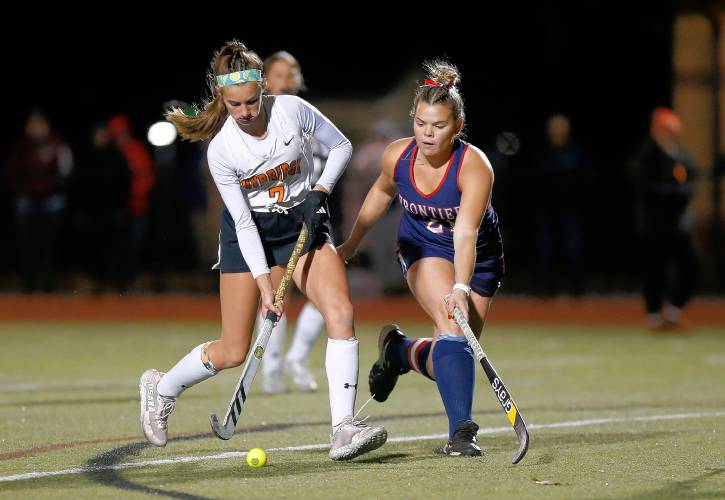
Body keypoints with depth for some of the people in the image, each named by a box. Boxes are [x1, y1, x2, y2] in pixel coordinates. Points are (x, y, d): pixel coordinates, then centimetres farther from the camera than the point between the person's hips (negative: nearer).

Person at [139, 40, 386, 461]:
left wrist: (320, 191, -13)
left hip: (304, 221, 2)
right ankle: (162, 387, 28)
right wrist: (264, 283, -21)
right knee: (234, 353, -2)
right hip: (249, 234, -2)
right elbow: (244, 221, -15)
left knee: (341, 311, -22)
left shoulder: (292, 110, -16)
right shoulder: (221, 150, -19)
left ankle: (343, 430, -24)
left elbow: (342, 146, 1)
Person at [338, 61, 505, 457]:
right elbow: (382, 192, 7)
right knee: (451, 326, -27)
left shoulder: (475, 167, -30)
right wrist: (352, 243, 17)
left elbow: (466, 235, -41)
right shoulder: (397, 156, -17)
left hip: (476, 260, -1)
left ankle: (399, 350, 33)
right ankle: (461, 430, -31)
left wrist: (461, 288, -54)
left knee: (445, 362, -1)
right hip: (422, 250, 1)